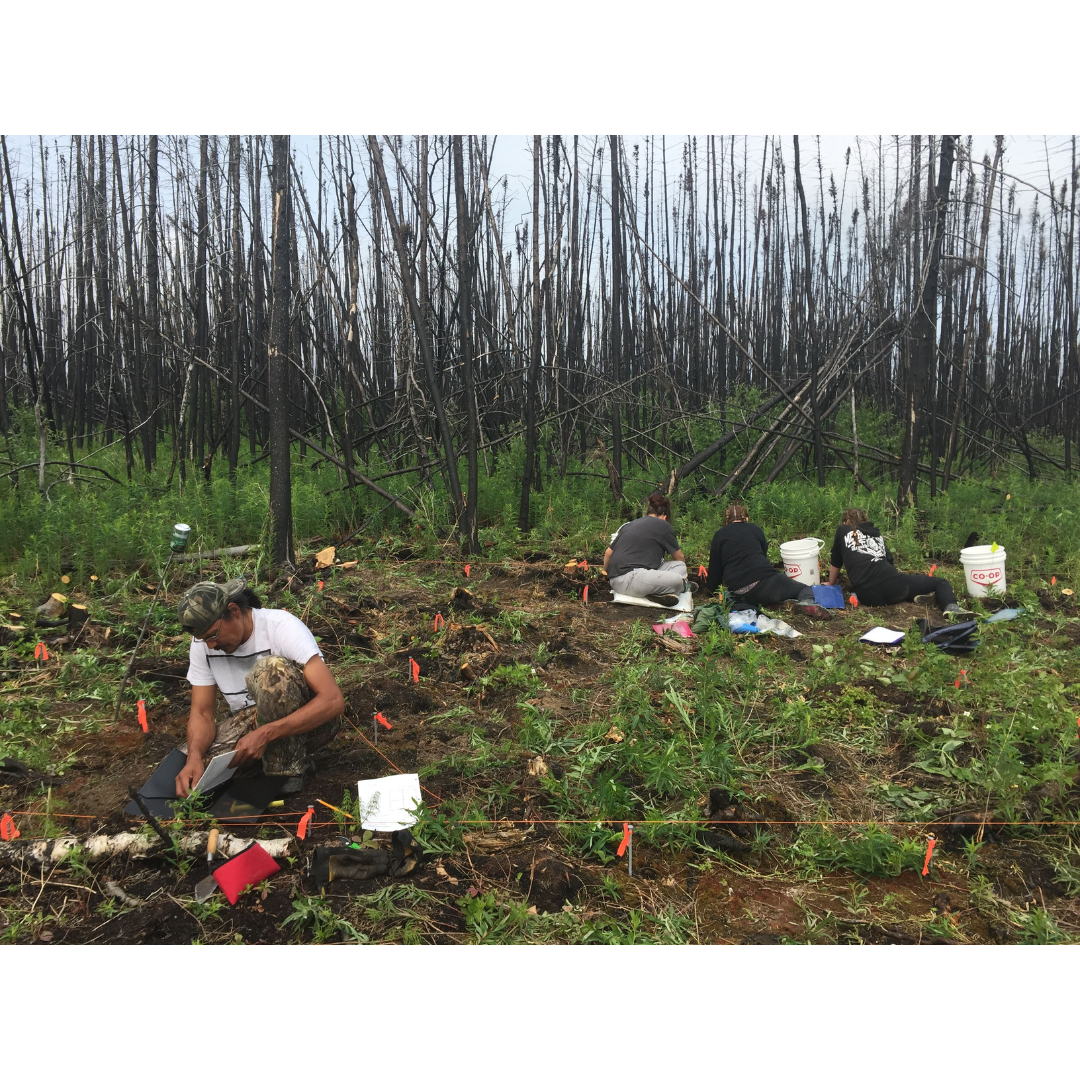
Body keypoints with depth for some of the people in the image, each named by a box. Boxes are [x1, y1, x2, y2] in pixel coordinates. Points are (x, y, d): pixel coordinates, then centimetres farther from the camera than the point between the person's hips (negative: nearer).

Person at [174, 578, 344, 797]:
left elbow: (334, 701, -31)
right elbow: (202, 713, -6)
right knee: (191, 763, -19)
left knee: (272, 670, -34)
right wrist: (194, 757, -28)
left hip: (308, 721, -6)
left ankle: (287, 769, -18)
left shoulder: (281, 627, -24)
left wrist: (265, 734, -38)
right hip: (254, 721, 6)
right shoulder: (203, 643, -6)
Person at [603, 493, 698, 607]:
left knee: (679, 566, 11)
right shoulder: (663, 525, 4)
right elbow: (680, 558, 15)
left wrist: (607, 573, 43)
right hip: (628, 579, -8)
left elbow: (608, 553, 24)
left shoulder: (629, 525, 23)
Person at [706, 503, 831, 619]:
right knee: (805, 590, 15)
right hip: (764, 579, -1)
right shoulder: (755, 529, 18)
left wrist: (713, 590, 32)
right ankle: (807, 603, -21)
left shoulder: (719, 536, 15)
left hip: (737, 592, 1)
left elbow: (714, 567, 16)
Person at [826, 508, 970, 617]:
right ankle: (951, 606, -19)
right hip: (892, 586, 1)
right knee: (940, 582, 16)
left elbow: (835, 564, 23)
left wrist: (831, 585, 39)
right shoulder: (877, 534, 27)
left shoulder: (843, 531, 18)